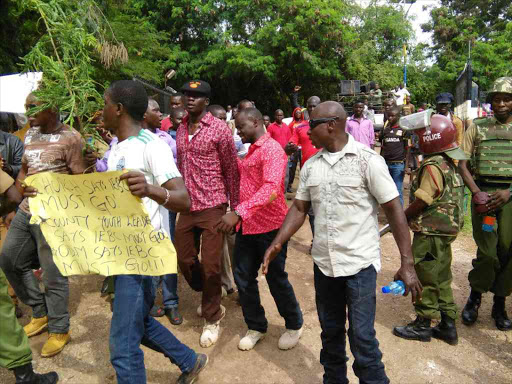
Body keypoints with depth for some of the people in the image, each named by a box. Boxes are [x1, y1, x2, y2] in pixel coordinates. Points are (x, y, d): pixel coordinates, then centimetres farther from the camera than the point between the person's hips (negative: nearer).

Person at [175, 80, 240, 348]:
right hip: (187, 206, 6)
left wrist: (235, 207, -6)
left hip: (212, 206, -6)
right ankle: (211, 298, 42)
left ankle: (212, 318, 22)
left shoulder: (219, 129, -8)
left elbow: (232, 170, -6)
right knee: (184, 259, 14)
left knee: (210, 264, 0)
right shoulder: (181, 129, 9)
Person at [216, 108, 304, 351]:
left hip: (269, 227, -8)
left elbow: (271, 188, -30)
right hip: (247, 226, 8)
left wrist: (238, 213, -38)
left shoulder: (271, 149, -15)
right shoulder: (252, 151, 15)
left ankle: (294, 325, 30)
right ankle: (256, 327, 30)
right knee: (243, 278, 11)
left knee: (276, 279, 6)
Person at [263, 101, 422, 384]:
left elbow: (393, 210, -11)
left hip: (360, 264, -5)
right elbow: (299, 208, 9)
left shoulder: (368, 160, -10)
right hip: (323, 263, 5)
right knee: (330, 332, 18)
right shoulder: (310, 166, 4)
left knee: (362, 337, 0)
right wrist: (277, 243, -4)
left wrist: (407, 263, -15)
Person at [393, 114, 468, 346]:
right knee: (441, 278, 18)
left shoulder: (433, 166, -21)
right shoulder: (449, 164, 9)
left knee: (425, 278, 5)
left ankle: (423, 325, 20)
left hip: (431, 232, -9)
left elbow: (421, 201, -21)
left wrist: (403, 215, -5)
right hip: (445, 231, 9)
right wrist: (410, 214, 12)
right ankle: (448, 325, 28)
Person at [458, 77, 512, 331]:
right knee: (487, 251, -5)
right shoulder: (477, 127, 8)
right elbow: (462, 163, 3)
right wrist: (476, 192, -10)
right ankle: (475, 298, 17)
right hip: (484, 193, -1)